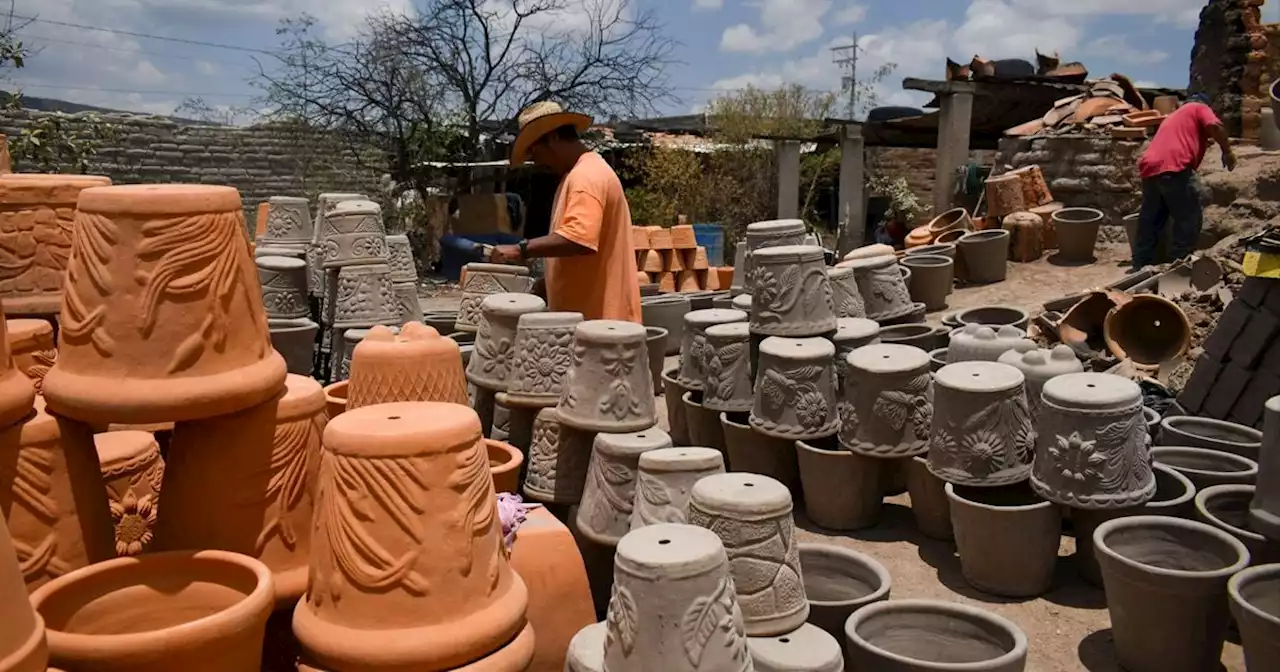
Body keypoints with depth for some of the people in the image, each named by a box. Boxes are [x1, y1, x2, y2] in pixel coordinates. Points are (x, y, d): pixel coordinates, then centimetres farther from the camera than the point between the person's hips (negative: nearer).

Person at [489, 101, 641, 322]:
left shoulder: (586, 176, -16)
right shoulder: (581, 173, 18)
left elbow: (578, 239, -31)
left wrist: (521, 251, -26)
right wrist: (546, 282, 17)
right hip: (589, 314, 10)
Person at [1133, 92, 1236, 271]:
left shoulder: (1173, 115, 38)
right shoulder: (1200, 108, 17)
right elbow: (1214, 126, -4)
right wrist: (1227, 151, 5)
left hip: (1149, 168, 7)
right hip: (1173, 167, -7)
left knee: (1150, 221, 13)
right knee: (1190, 218, 2)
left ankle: (1141, 267, 14)